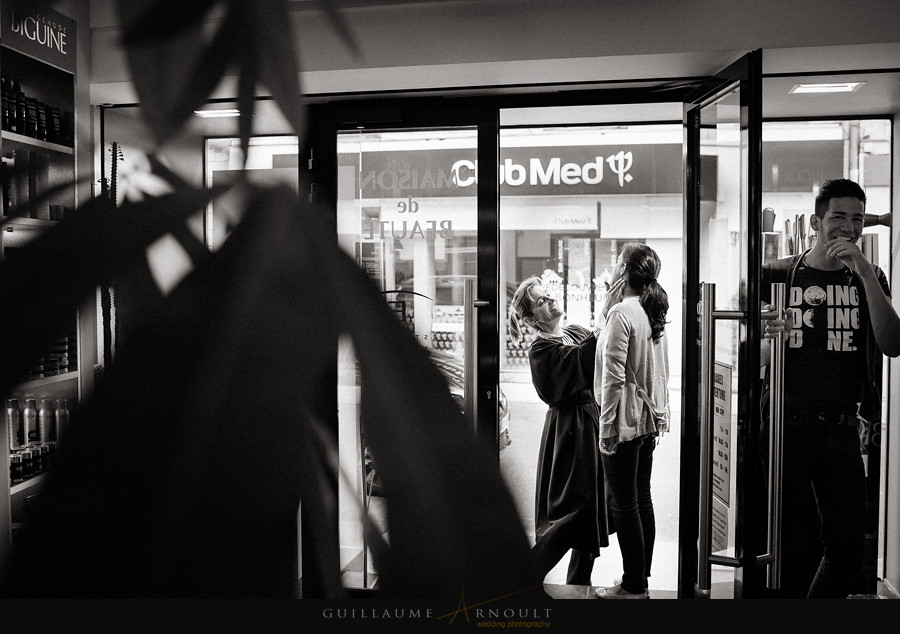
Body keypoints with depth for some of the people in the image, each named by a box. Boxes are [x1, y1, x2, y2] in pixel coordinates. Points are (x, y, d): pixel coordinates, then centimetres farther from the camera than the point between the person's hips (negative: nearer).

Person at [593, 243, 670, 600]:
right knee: (642, 499, 15)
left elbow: (613, 377, -19)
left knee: (624, 505, 1)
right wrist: (660, 416, 21)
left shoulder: (621, 313, -16)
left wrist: (607, 426, -14)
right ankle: (641, 579, 26)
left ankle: (633, 587, 10)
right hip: (650, 420, 9)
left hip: (624, 422, -9)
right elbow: (661, 372, 15)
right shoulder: (654, 313, 10)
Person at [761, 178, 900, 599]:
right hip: (787, 425, -3)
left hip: (841, 428, 3)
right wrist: (769, 342, -20)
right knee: (793, 545, 3)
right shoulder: (777, 275, 3)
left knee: (849, 546, 8)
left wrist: (865, 272, -14)